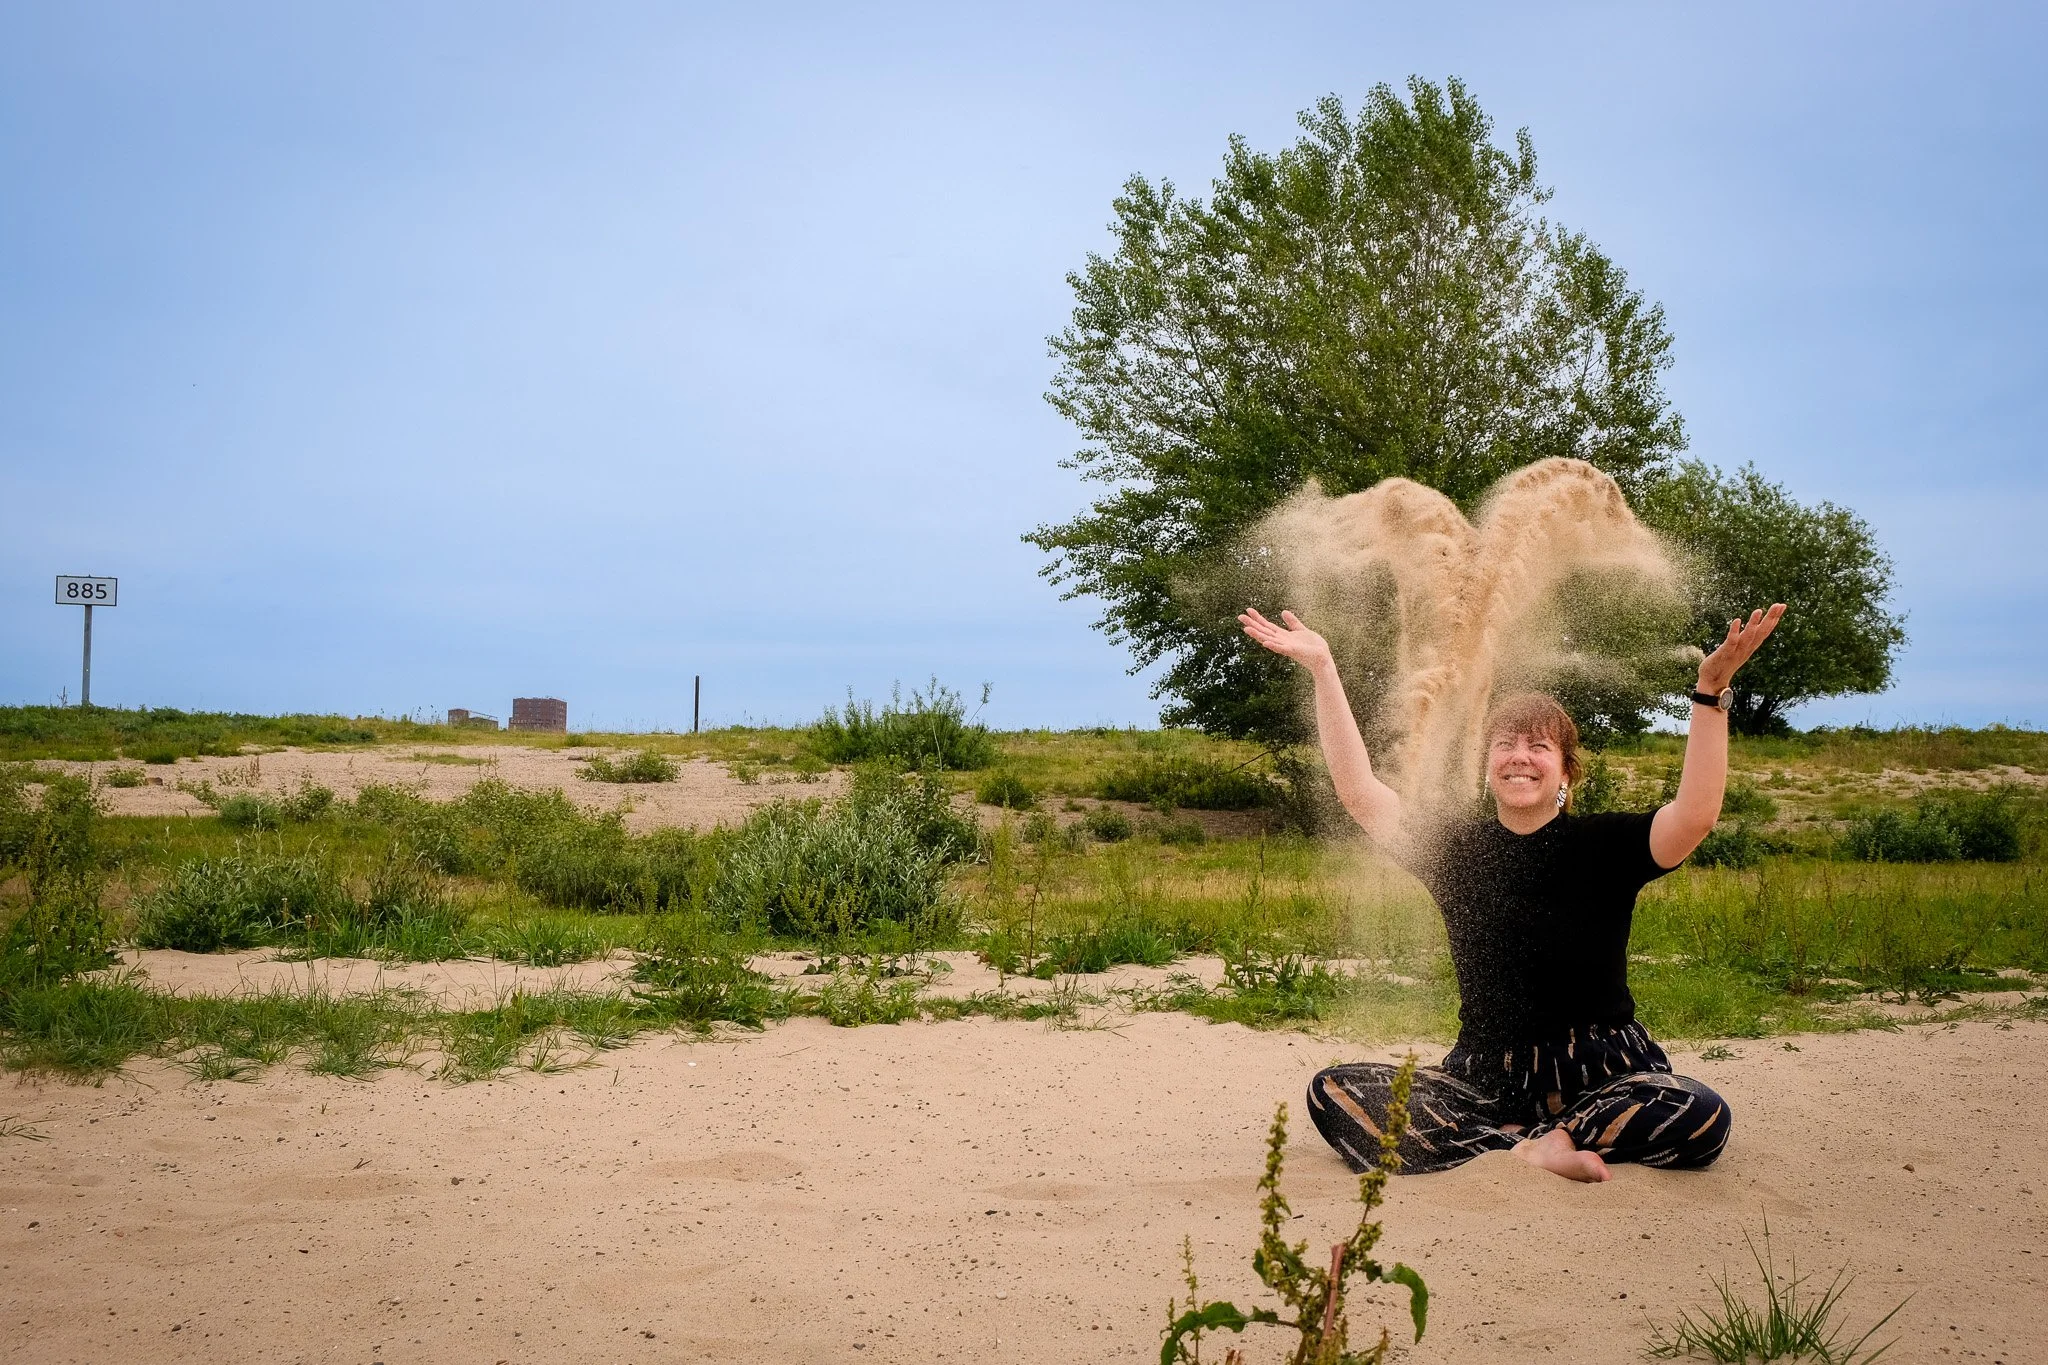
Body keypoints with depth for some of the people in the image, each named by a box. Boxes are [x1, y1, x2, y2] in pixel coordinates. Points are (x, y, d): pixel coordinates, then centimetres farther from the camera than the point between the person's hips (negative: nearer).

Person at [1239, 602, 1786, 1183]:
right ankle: (1532, 1148, -20)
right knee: (1332, 1093, -19)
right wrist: (1323, 670, -4)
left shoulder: (1601, 845, -1)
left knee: (1702, 1118, -34)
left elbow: (1694, 817, -19)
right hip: (1484, 1078, 2)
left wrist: (1711, 690, -28)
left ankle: (1534, 1137, -13)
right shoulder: (1457, 849, 7)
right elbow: (1359, 793, 0)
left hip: (1601, 1076, -2)